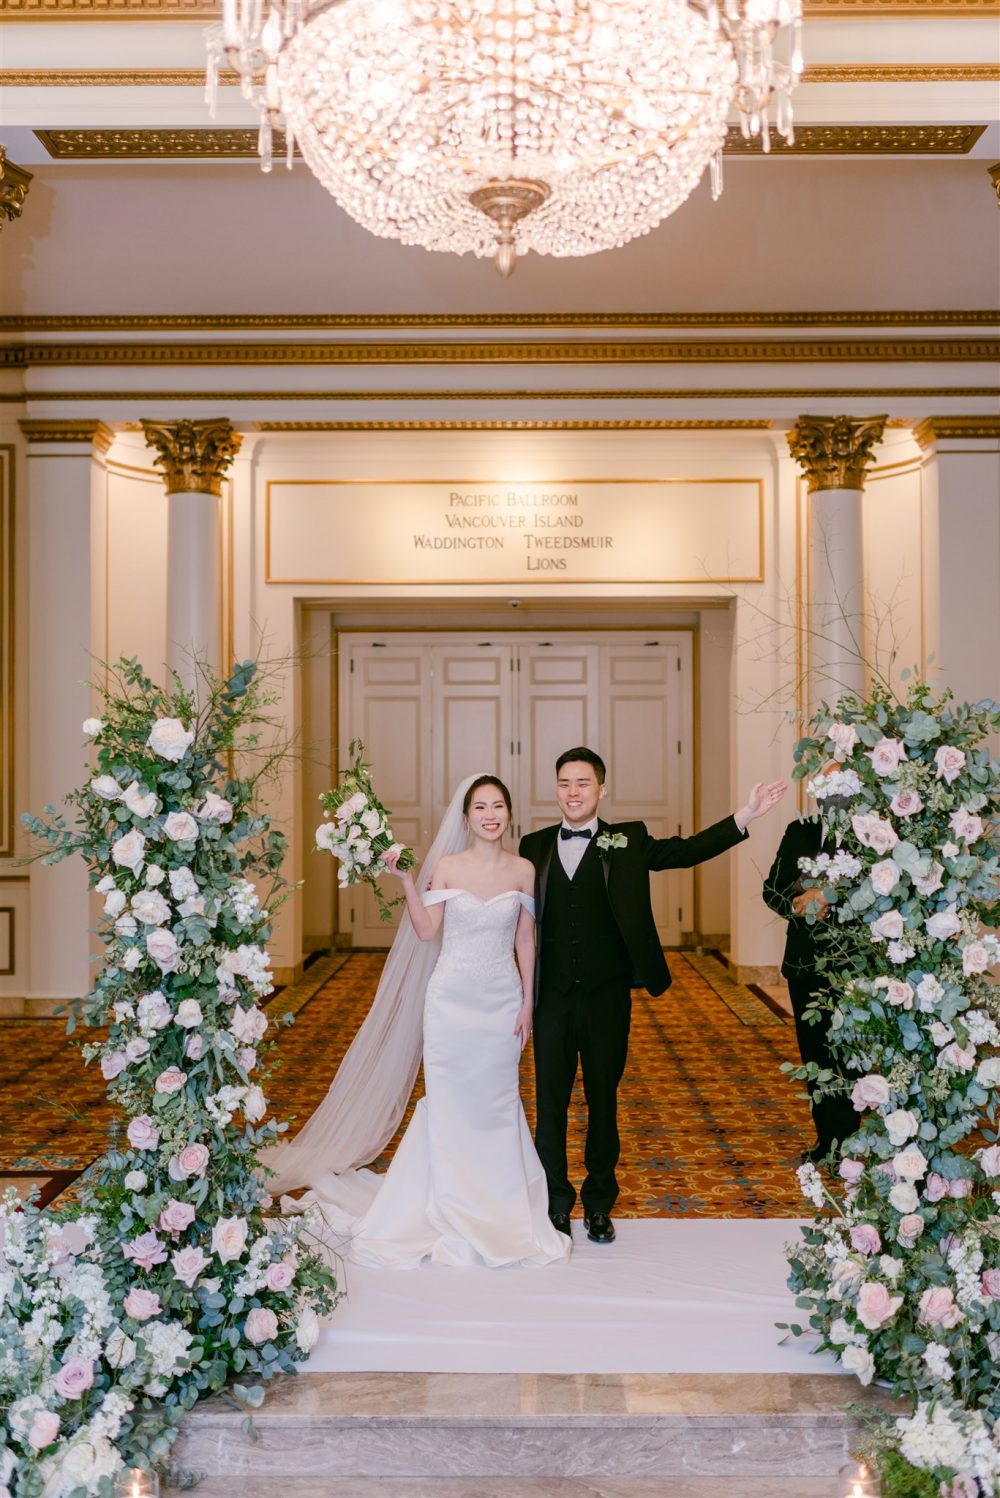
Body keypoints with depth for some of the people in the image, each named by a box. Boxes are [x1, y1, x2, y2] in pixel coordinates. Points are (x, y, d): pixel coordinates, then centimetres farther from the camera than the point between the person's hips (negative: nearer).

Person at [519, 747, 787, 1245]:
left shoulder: (627, 841, 1)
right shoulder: (535, 847, 4)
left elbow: (685, 850, -9)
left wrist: (744, 816, -18)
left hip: (607, 997, 0)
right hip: (553, 997, 1)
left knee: (603, 1101, 12)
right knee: (550, 1103, 8)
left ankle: (599, 1204, 29)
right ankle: (555, 1205, 25)